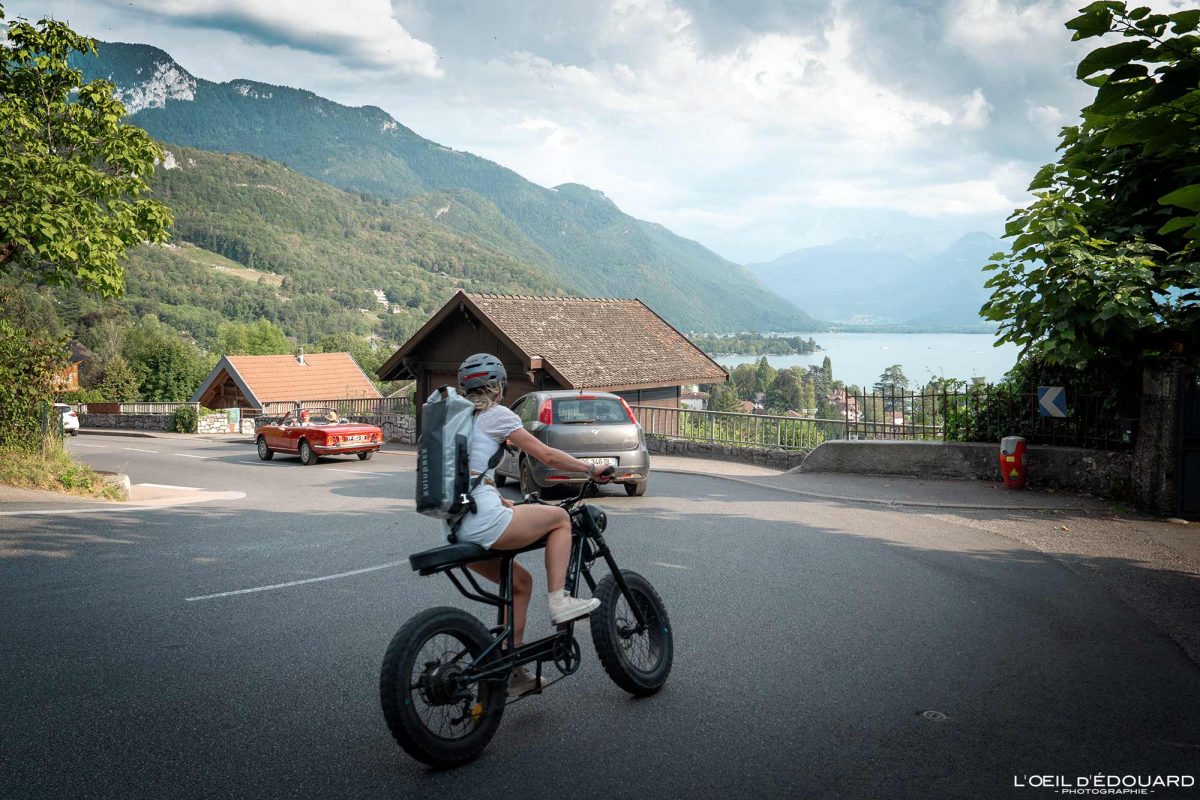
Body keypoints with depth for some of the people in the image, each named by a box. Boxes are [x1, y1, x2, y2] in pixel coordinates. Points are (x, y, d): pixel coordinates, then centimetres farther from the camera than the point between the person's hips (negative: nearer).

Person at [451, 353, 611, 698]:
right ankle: (558, 601, 4)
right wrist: (591, 469, 11)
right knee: (559, 517, 11)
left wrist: (505, 504, 34)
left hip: (460, 528, 8)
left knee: (520, 581, 21)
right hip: (484, 520, -8)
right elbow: (547, 456, -1)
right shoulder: (496, 414, -1)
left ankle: (512, 673, 20)